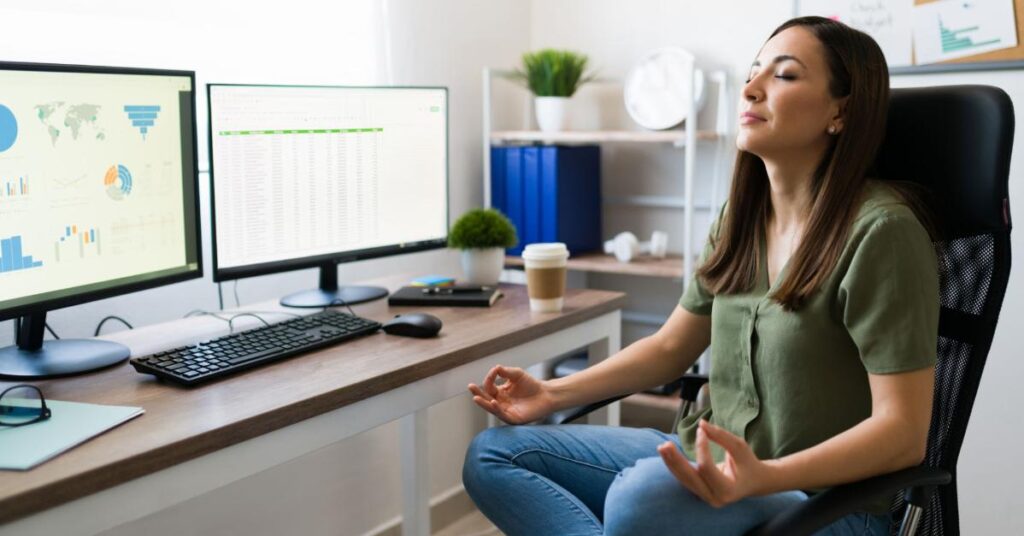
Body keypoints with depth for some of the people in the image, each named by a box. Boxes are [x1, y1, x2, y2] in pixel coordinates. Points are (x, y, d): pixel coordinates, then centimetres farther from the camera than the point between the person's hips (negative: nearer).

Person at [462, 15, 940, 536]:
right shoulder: (741, 217, 6)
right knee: (492, 454, 0)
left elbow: (903, 431, -19)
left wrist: (762, 477, -34)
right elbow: (671, 345, 15)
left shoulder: (879, 231, -17)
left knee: (645, 491, -39)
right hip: (715, 464, 8)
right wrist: (552, 394, 5)